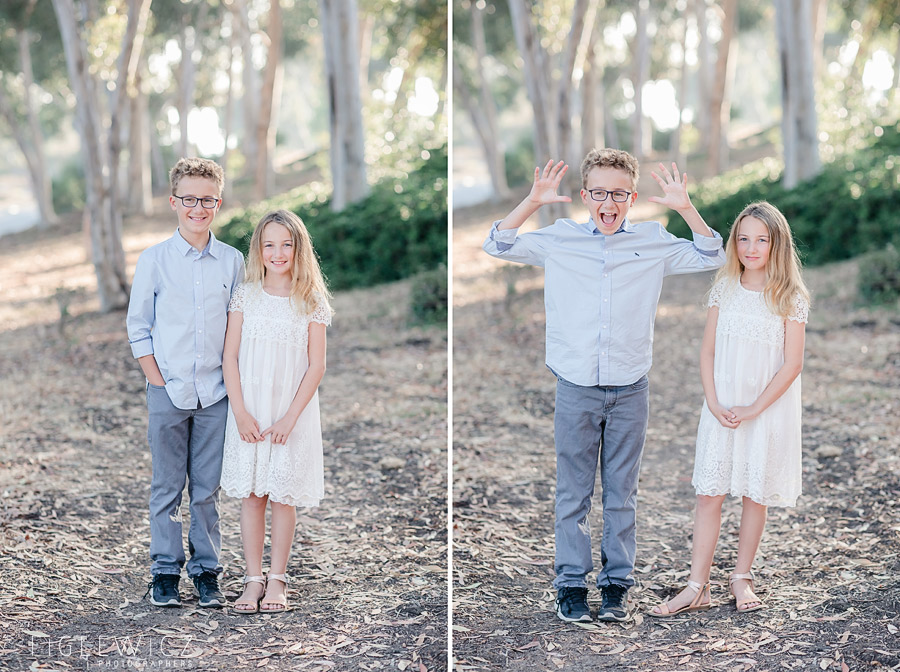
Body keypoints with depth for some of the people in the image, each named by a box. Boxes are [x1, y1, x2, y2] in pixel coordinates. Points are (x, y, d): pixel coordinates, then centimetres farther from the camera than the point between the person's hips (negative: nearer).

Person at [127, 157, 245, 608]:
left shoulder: (232, 261, 3)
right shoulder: (154, 260, -1)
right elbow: (138, 327, 3)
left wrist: (233, 381, 1)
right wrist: (157, 380, -4)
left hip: (215, 392, 1)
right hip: (168, 391, -1)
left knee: (207, 487, 6)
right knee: (167, 486, 5)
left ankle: (206, 570, 17)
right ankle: (165, 571, 15)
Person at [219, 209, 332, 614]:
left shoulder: (311, 302, -1)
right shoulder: (245, 296, 3)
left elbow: (316, 365, -3)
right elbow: (230, 357, 1)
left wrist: (291, 417, -12)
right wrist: (240, 413, -9)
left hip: (292, 412, -1)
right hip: (249, 410, 1)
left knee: (284, 496, 3)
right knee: (251, 495, 3)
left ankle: (277, 579, 14)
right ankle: (253, 579, 11)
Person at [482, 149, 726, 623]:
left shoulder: (652, 243, 4)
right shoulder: (559, 240, 3)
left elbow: (711, 258, 7)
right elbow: (497, 246, 5)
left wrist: (685, 208, -7)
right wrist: (533, 201, -8)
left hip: (629, 390, 1)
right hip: (575, 388, -1)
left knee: (622, 493, 9)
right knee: (573, 492, 5)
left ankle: (617, 582, 18)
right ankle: (570, 583, 14)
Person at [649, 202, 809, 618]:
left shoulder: (791, 298, -7)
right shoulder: (725, 288, 2)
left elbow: (792, 364, -9)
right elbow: (708, 352, 3)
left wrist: (753, 409, -13)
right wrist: (714, 404, -8)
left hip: (768, 408, -2)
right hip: (722, 408, 2)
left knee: (755, 494, 7)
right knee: (708, 494, 0)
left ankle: (742, 578, 22)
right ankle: (697, 587, 3)